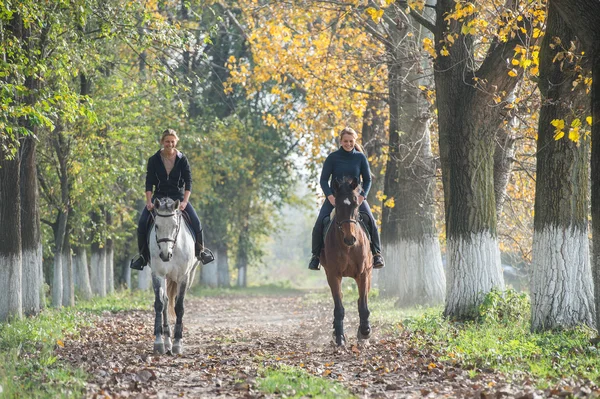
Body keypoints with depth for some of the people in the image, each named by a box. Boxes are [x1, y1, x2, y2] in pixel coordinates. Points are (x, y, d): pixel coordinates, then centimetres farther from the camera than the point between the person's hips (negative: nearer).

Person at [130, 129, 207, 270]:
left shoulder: (182, 159, -3)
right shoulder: (154, 160, -2)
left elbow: (188, 181, -6)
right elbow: (149, 183, -5)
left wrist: (184, 202, -19)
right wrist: (149, 202, -18)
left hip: (178, 196, 0)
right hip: (159, 196, 0)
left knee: (196, 222, -18)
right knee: (142, 223, -19)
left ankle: (200, 250, 8)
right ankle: (143, 255, -1)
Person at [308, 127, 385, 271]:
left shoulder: (360, 157, 0)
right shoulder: (333, 157, -3)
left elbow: (367, 179, 4)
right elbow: (323, 179, -2)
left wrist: (362, 195, -13)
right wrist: (330, 196, -18)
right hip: (334, 197, 0)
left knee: (370, 221, -22)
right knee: (319, 224, -19)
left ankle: (377, 254, -10)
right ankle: (315, 256, -3)